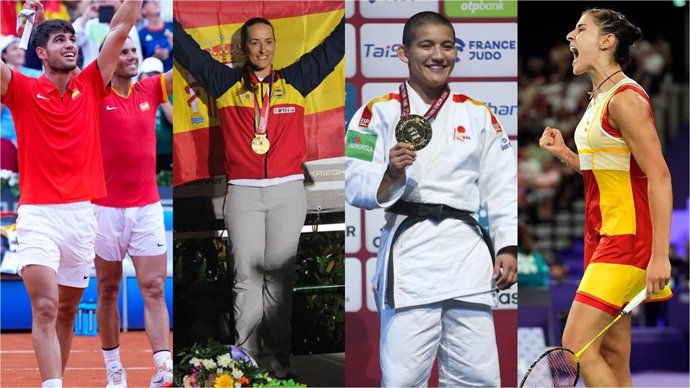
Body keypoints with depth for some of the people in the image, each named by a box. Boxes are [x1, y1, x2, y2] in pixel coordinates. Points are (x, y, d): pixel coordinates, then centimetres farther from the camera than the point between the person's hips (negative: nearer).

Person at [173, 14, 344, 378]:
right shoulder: (226, 83, 10)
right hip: (243, 191, -1)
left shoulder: (295, 81, 12)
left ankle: (279, 354, 5)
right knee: (247, 276, -2)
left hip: (287, 190, 1)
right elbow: (187, 50, 13)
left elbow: (331, 48, 16)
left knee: (279, 274, 2)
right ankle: (246, 355, 1)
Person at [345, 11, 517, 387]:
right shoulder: (379, 112, 5)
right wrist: (391, 174, -19)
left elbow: (501, 186, 12)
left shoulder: (478, 115, 14)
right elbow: (354, 186, 0)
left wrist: (507, 248, 2)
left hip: (467, 249, 3)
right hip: (409, 251, -3)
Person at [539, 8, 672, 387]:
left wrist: (659, 256, -24)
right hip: (603, 237, 9)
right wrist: (564, 153, 9)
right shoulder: (597, 101, 14)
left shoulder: (625, 99, -14)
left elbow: (659, 178, -19)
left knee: (576, 346, -14)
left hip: (628, 238, -9)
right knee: (614, 356, 7)